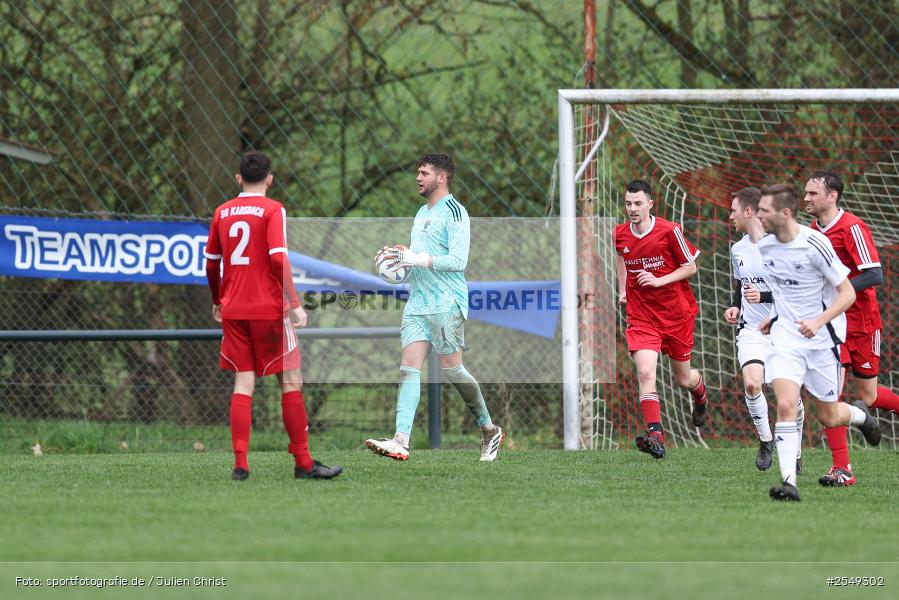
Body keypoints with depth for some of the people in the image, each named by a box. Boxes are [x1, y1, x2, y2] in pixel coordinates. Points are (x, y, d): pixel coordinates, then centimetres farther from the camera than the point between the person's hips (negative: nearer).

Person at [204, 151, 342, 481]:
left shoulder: (222, 212, 9)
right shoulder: (272, 209, -6)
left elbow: (211, 263, 14)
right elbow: (278, 258, -16)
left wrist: (217, 301, 28)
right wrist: (294, 303, -15)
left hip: (233, 309, 5)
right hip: (268, 308, -5)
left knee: (243, 383, 5)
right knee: (291, 382, 3)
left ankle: (240, 463, -3)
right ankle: (303, 463, 3)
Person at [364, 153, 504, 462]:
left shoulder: (454, 212, -9)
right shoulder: (422, 213, 19)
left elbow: (457, 260, -18)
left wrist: (415, 259, -21)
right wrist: (401, 255, 8)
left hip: (446, 304, -8)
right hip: (417, 304, 8)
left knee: (451, 368, -3)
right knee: (409, 368, -6)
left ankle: (490, 431, 15)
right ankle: (400, 441, -16)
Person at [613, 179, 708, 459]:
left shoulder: (669, 231, -14)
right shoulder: (619, 234, -2)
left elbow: (690, 267, -6)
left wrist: (659, 280, -18)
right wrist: (623, 289, 16)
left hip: (677, 314, -2)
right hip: (641, 316, 2)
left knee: (683, 378, 12)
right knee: (645, 373, -21)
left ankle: (700, 393, 51)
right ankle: (655, 436, -27)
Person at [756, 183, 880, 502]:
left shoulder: (815, 245, -19)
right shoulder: (764, 246, 0)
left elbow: (847, 293, -15)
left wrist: (818, 321, -27)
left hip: (822, 338, -3)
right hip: (785, 336, 3)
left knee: (829, 417, 8)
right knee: (786, 406, -18)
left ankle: (861, 416, 44)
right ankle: (789, 482, -20)